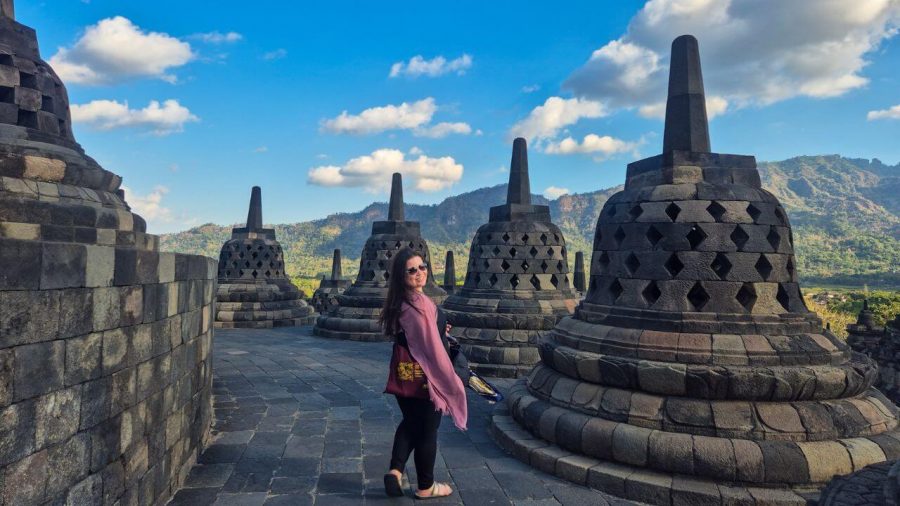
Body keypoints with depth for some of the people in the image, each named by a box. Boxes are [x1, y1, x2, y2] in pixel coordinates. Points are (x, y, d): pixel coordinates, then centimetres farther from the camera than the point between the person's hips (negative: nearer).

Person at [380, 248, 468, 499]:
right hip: (424, 377, -8)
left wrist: (438, 331, 12)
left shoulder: (398, 302, 1)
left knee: (410, 423, 26)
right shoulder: (420, 303, -25)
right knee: (427, 430, 10)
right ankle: (426, 486, 25)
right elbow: (431, 346, -24)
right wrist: (449, 379, -14)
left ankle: (396, 470, 15)